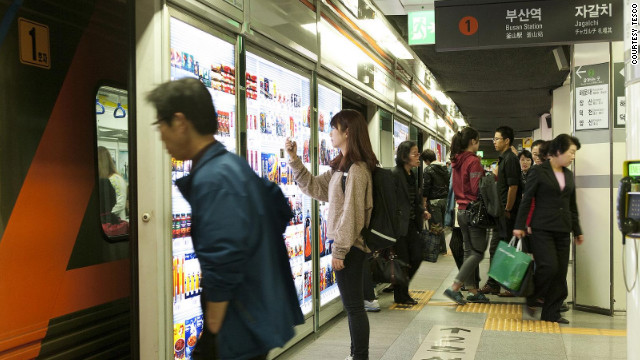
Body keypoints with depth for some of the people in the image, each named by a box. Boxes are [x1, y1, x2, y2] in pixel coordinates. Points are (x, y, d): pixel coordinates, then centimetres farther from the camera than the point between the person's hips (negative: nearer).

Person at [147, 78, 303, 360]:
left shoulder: (212, 179, -21)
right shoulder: (234, 166, 8)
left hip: (240, 331, -9)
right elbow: (280, 216, 18)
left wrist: (212, 331, -16)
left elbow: (222, 266, -27)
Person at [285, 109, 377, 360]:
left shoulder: (356, 169, -17)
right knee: (353, 305, 16)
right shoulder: (342, 167, 14)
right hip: (347, 245, 10)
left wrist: (339, 250, -19)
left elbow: (351, 213, -20)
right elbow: (314, 186, 18)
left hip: (350, 247, -10)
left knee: (354, 306, -3)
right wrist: (294, 160, 12)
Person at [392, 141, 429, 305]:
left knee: (417, 257, 10)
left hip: (412, 224, 8)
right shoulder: (394, 174, -16)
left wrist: (422, 211, 7)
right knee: (403, 261, 1)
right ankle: (400, 296, 19)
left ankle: (402, 289, 28)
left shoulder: (413, 174, 12)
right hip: (399, 225, -8)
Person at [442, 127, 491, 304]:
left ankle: (472, 290, 18)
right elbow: (478, 188, -20)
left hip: (462, 210, 9)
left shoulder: (457, 161, 10)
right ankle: (454, 288, -8)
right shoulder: (473, 161, -15)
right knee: (478, 252, -3)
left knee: (469, 251, 13)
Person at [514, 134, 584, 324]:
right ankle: (531, 298, 10)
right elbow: (526, 200, -4)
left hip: (563, 230, 6)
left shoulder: (569, 175, 15)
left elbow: (572, 205, 21)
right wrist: (519, 226, -8)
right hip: (542, 228, -6)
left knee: (560, 272, 3)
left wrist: (577, 231, 20)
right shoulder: (539, 171, -4)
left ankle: (551, 313, 12)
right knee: (549, 267, -15)